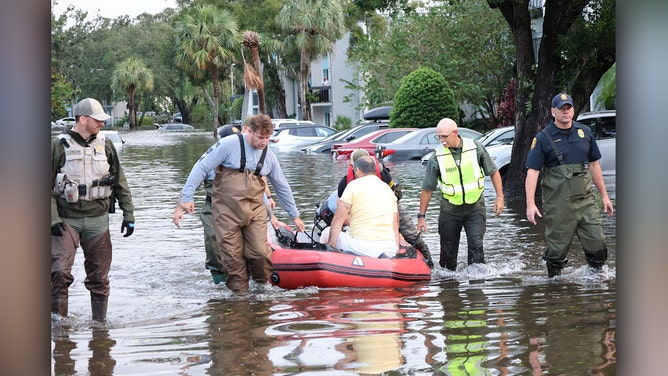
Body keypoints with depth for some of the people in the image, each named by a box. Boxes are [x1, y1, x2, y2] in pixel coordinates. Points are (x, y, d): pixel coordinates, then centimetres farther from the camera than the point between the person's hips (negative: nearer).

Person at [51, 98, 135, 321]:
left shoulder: (105, 145, 7)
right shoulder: (59, 146, -3)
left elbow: (120, 183, 13)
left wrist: (128, 214, 8)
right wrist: (52, 218, -11)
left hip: (97, 219, 3)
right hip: (66, 220, -3)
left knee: (99, 276, 7)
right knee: (60, 272, -16)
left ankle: (100, 320, 18)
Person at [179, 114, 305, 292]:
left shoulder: (269, 156, 7)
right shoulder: (228, 145, -9)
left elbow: (282, 187, 19)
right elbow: (202, 167, -8)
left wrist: (295, 215, 24)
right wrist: (187, 196, -12)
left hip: (254, 211, 3)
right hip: (226, 211, -3)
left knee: (260, 252, -9)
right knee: (233, 256, -2)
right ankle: (239, 291, 11)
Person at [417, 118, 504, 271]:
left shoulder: (475, 148, -5)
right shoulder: (437, 157, -7)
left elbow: (493, 172, 7)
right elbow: (427, 189, 0)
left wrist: (499, 197, 0)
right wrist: (421, 216, 0)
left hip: (475, 207, 0)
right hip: (450, 209, 0)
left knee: (476, 245, -11)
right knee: (448, 250, 4)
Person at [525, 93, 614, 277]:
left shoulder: (584, 132, 11)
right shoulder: (543, 138, -3)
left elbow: (594, 165, 19)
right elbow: (532, 172, -8)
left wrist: (604, 196, 19)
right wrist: (530, 204, -18)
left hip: (585, 199, 4)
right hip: (558, 204, -4)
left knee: (597, 244, -1)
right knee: (557, 248, 1)